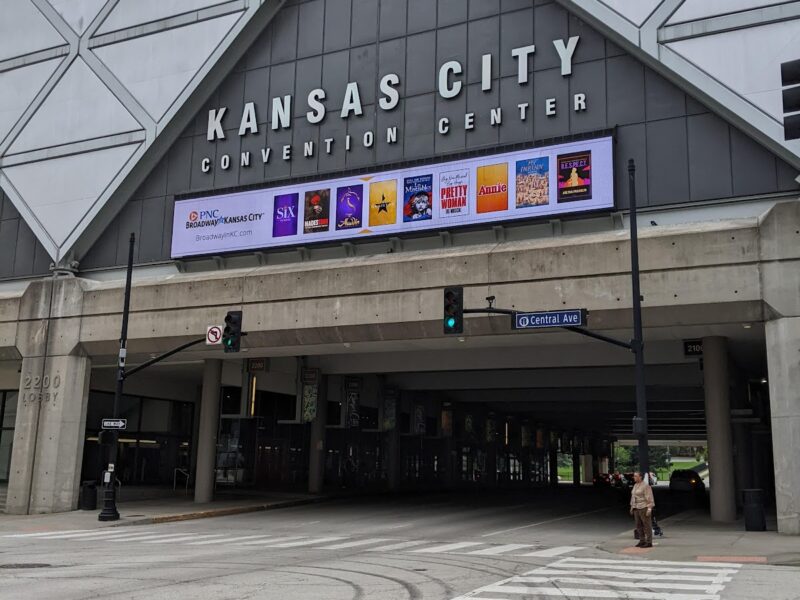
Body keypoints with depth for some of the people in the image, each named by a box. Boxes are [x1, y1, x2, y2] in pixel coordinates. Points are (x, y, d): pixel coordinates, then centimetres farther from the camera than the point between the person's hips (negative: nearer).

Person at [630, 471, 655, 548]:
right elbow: (633, 497, 19)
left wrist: (649, 508, -21)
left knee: (647, 525, -4)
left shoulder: (646, 486, -13)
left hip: (644, 507, -8)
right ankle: (642, 541, 16)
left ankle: (649, 542, 0)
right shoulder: (636, 485, 13)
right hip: (637, 508, 9)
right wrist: (632, 507, 17)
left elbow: (649, 497, -16)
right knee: (639, 525, 9)